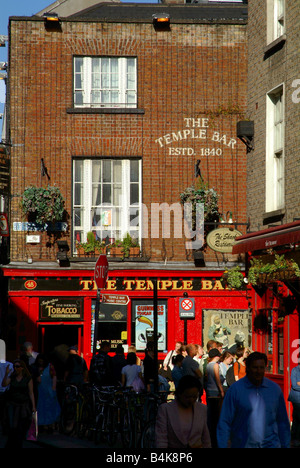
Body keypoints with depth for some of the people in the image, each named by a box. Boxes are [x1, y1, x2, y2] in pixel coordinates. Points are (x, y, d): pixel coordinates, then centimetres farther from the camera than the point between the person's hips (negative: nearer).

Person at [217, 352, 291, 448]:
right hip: (242, 445, -1)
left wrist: (285, 446, 12)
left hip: (270, 445, 1)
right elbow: (224, 422, -5)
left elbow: (283, 422, 12)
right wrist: (222, 446, -10)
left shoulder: (275, 389, 4)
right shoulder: (235, 389, -5)